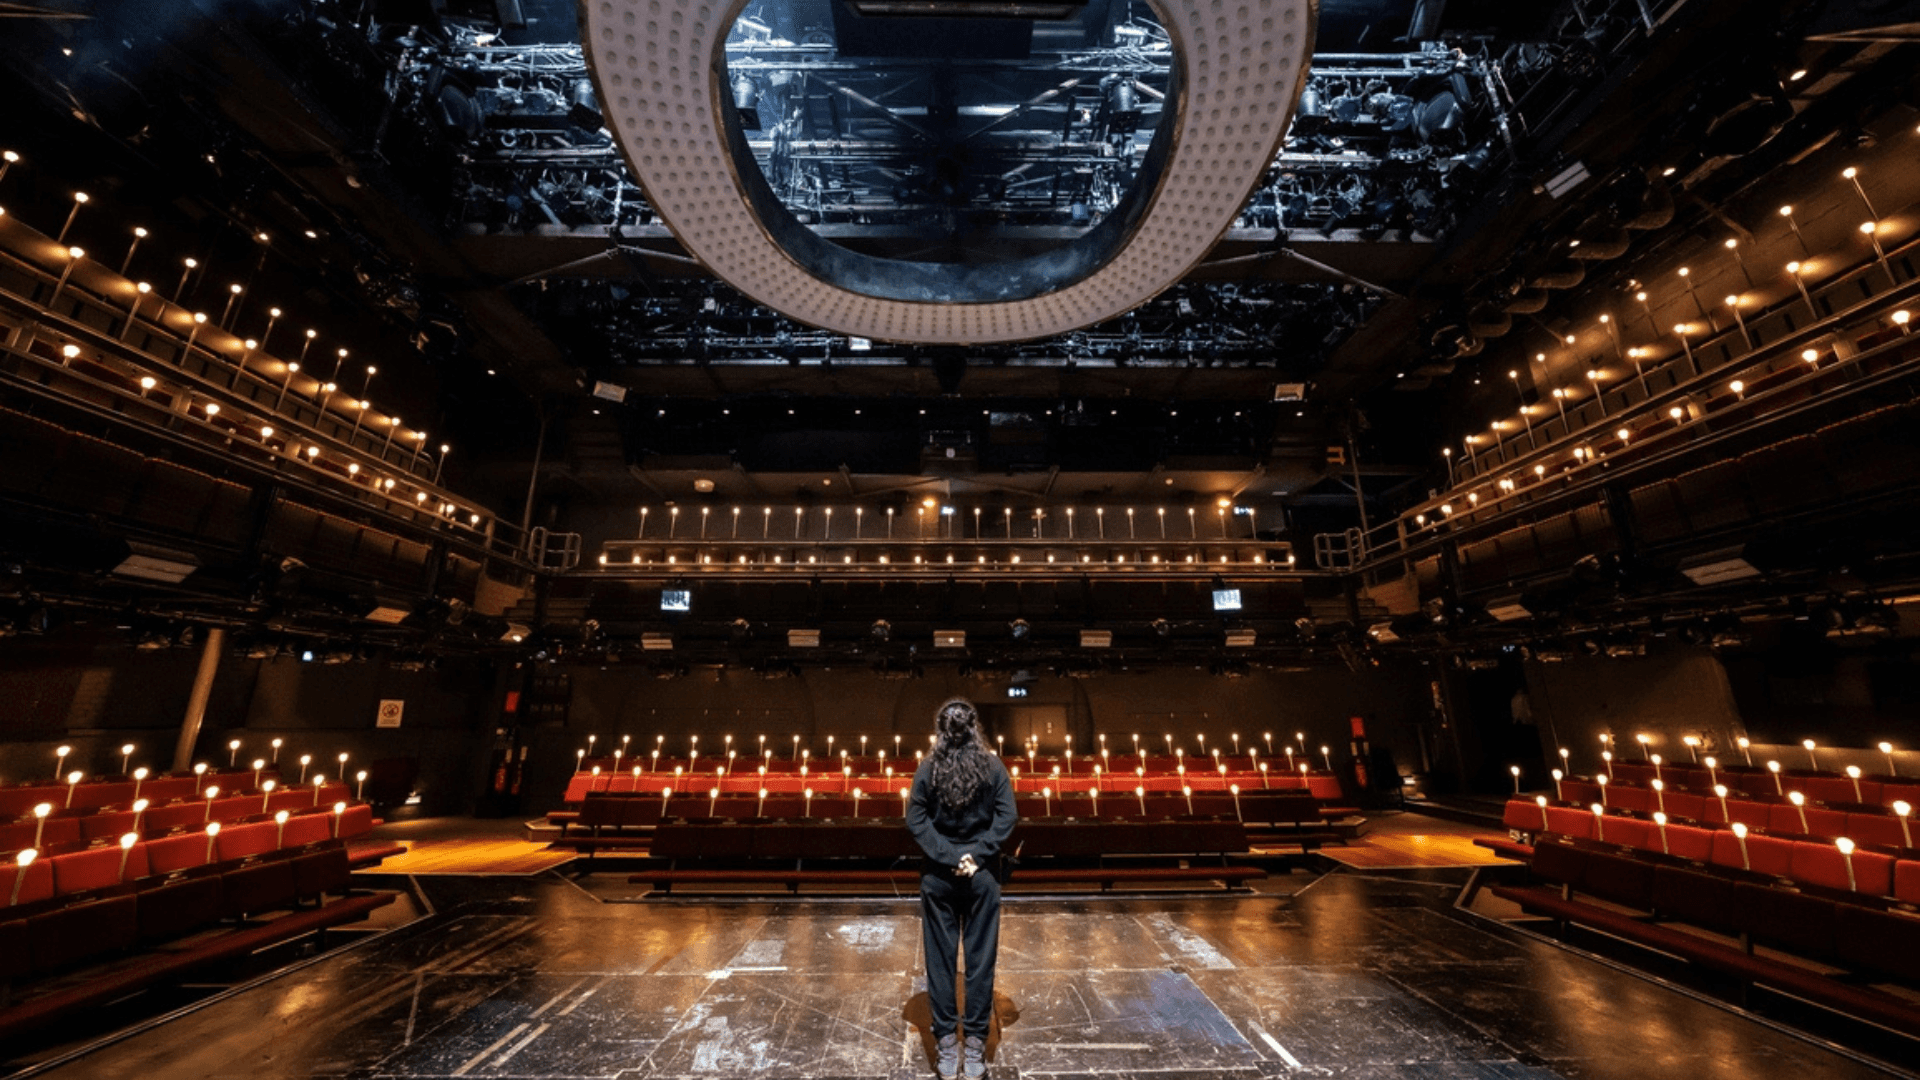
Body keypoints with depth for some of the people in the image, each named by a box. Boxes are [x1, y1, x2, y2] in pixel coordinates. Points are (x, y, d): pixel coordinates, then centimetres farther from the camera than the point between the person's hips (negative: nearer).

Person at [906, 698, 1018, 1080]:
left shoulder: (928, 767, -6)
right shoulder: (993, 765, -6)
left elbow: (916, 820, -10)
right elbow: (1007, 816, -11)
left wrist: (948, 856, -10)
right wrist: (976, 855, -11)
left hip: (937, 876, 0)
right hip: (982, 875, 0)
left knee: (939, 960, 13)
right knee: (980, 959, 12)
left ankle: (946, 1046, 22)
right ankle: (975, 1046, 20)